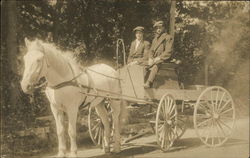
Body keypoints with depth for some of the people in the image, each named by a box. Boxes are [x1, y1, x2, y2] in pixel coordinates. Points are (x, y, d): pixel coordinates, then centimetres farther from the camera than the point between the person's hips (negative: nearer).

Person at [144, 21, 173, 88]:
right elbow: (151, 50, 19)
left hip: (163, 59, -8)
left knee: (155, 65, -35)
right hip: (155, 59, 8)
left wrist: (158, 58, -16)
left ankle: (149, 83, -48)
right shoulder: (155, 39, 25)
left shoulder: (168, 37, 3)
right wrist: (150, 58, -2)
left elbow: (168, 52, -8)